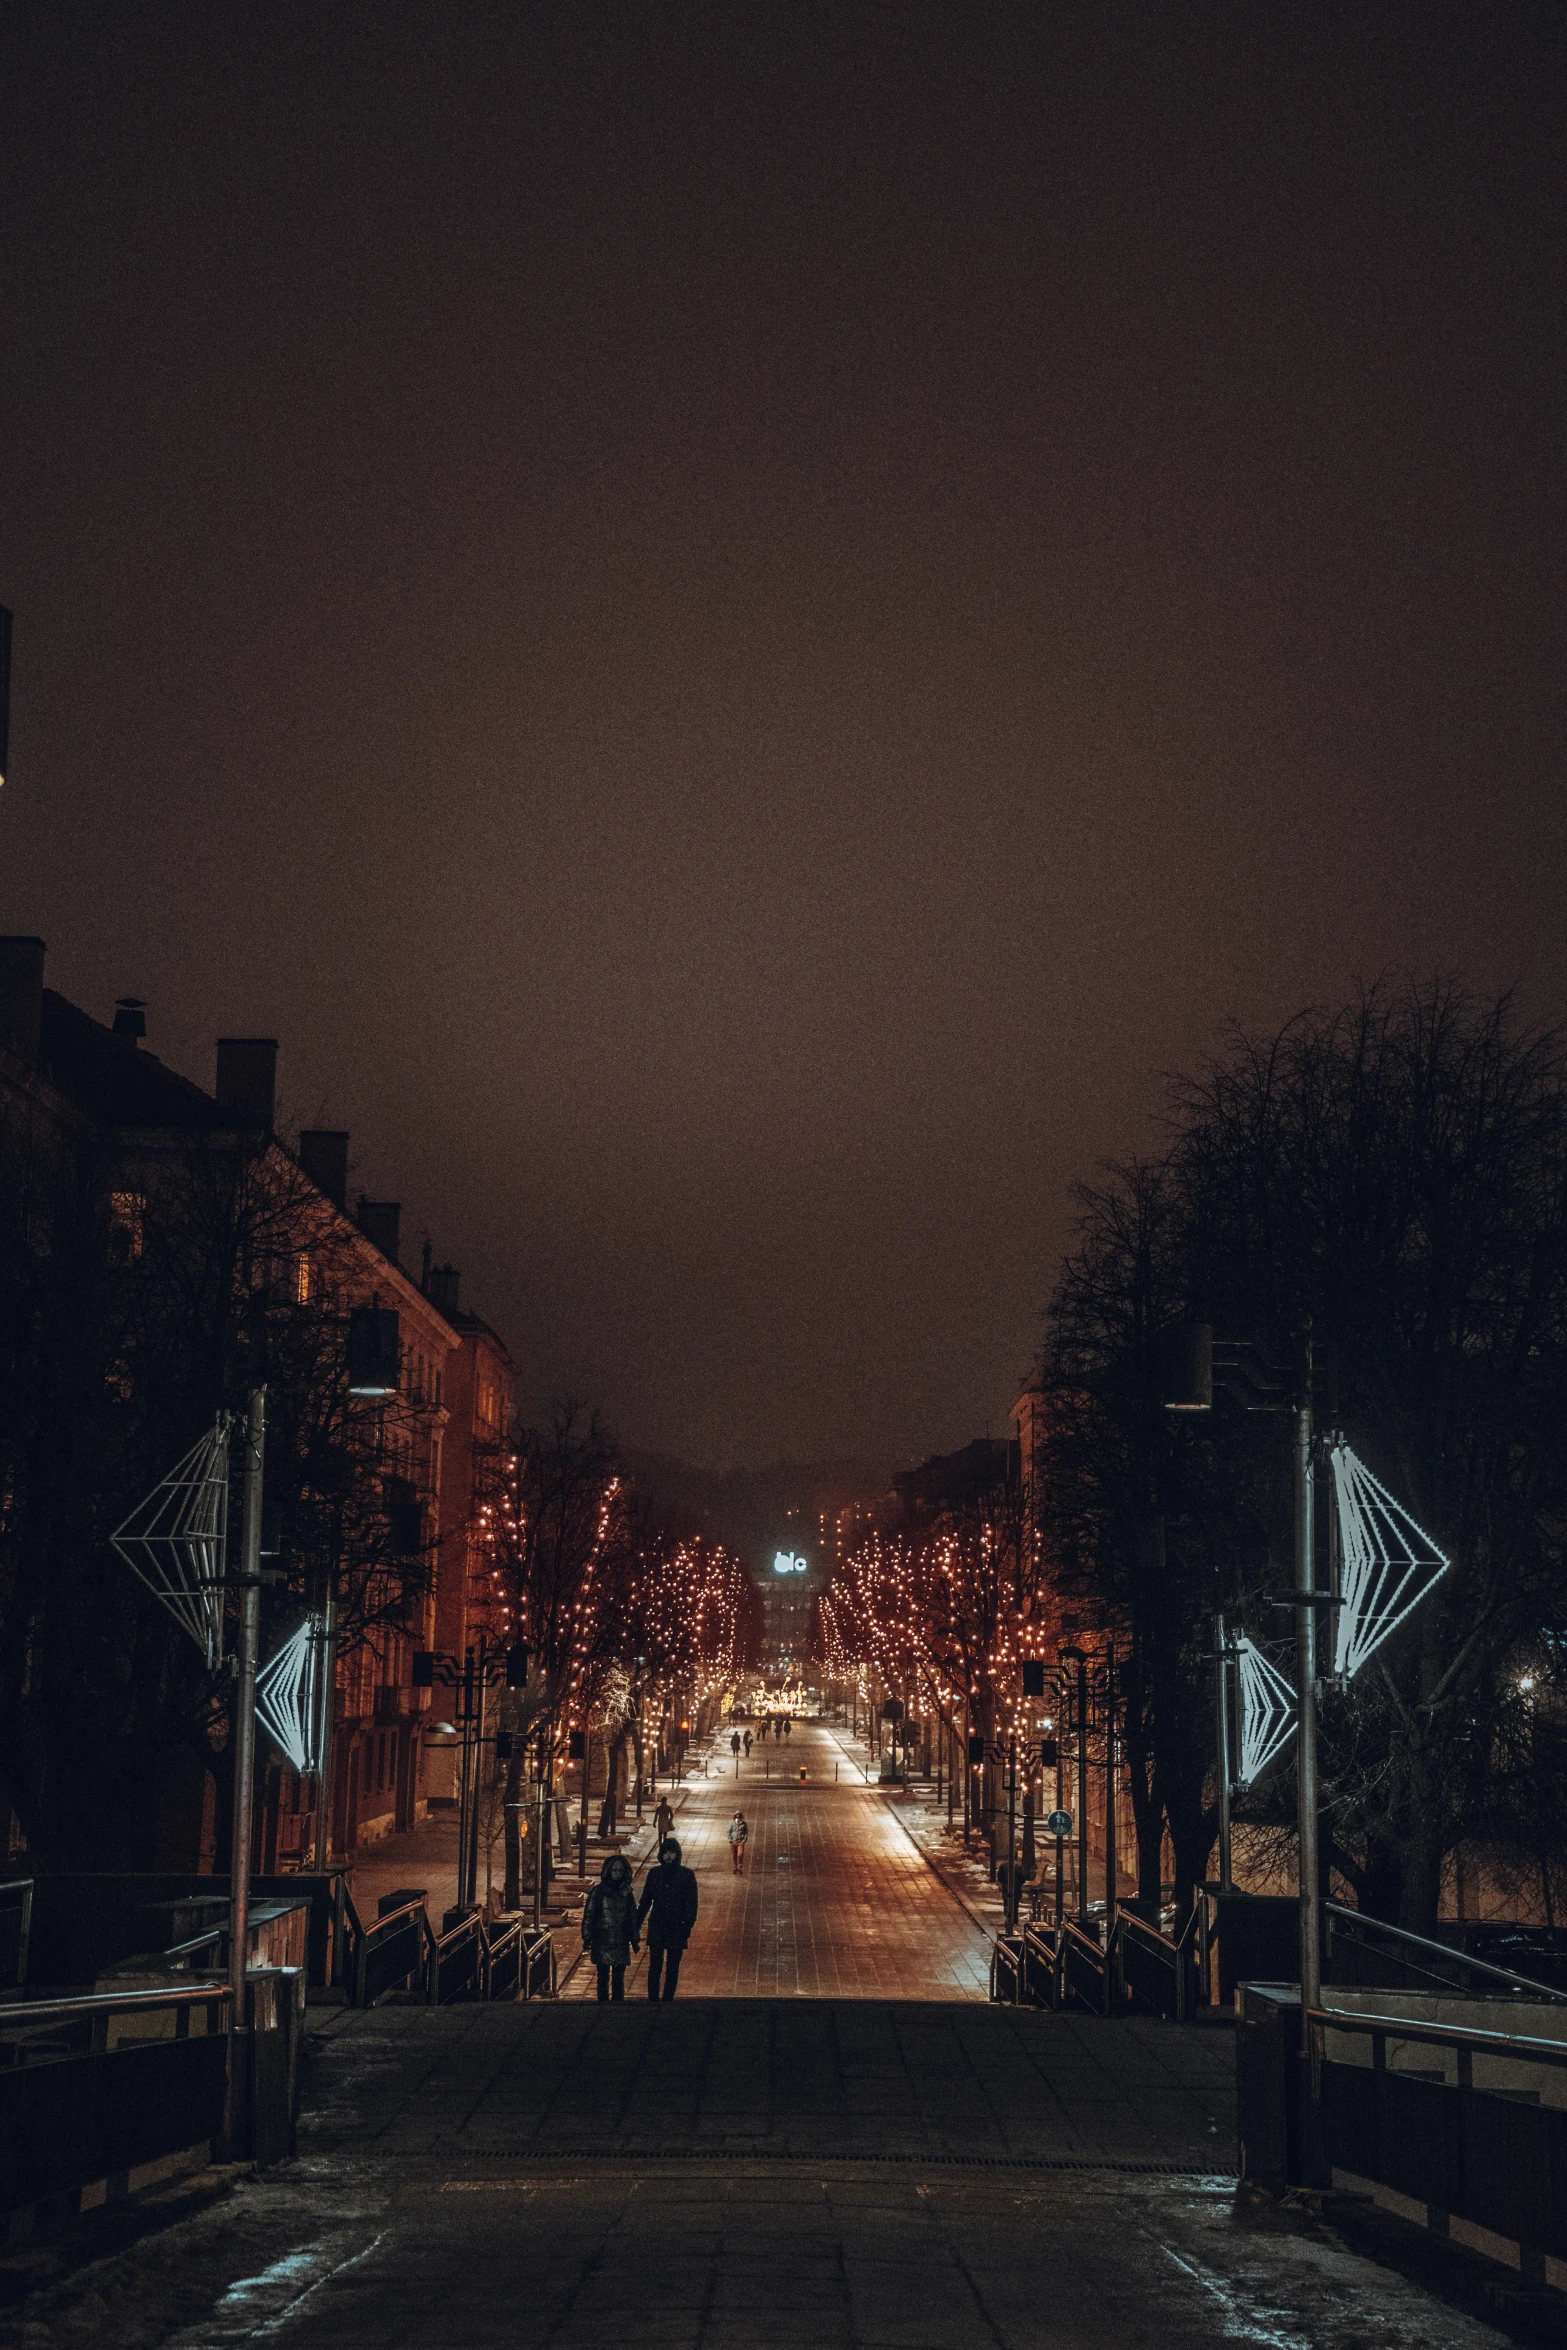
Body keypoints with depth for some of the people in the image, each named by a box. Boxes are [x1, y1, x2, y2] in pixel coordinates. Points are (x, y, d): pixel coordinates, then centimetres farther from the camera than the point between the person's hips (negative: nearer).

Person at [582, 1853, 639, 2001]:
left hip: (621, 1943, 2)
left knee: (619, 1979, 7)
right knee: (603, 1978, 2)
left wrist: (634, 1940, 10)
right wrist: (587, 1938, -6)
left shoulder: (627, 1893, 6)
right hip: (602, 1943, -2)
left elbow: (633, 1918, 12)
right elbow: (588, 1915, -2)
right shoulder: (598, 1891, -3)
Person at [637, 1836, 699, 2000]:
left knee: (672, 1970, 6)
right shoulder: (654, 1874, 4)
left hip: (677, 1929, -1)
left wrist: (687, 1926, -13)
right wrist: (636, 1924, 8)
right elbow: (645, 1901, 11)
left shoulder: (687, 1875, -1)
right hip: (656, 1929, 1)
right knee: (654, 1968, -7)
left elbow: (692, 1904, -2)